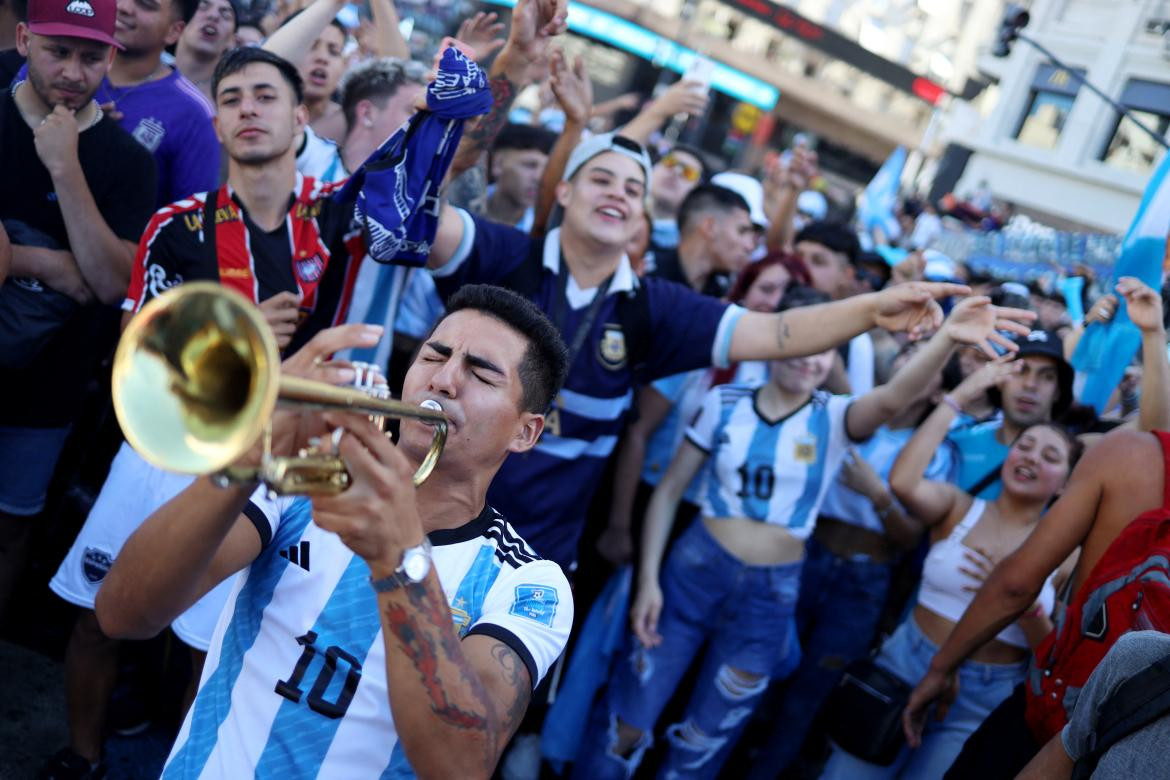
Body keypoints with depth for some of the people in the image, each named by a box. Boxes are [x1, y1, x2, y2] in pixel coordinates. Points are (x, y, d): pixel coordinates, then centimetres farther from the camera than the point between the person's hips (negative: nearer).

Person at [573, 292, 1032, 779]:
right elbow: (669, 490, 2)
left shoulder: (834, 418, -4)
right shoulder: (725, 401, -3)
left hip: (771, 596, 0)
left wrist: (946, 338, -46)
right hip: (693, 572, 0)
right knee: (625, 726, 6)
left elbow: (892, 398, -27)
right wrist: (648, 579, -6)